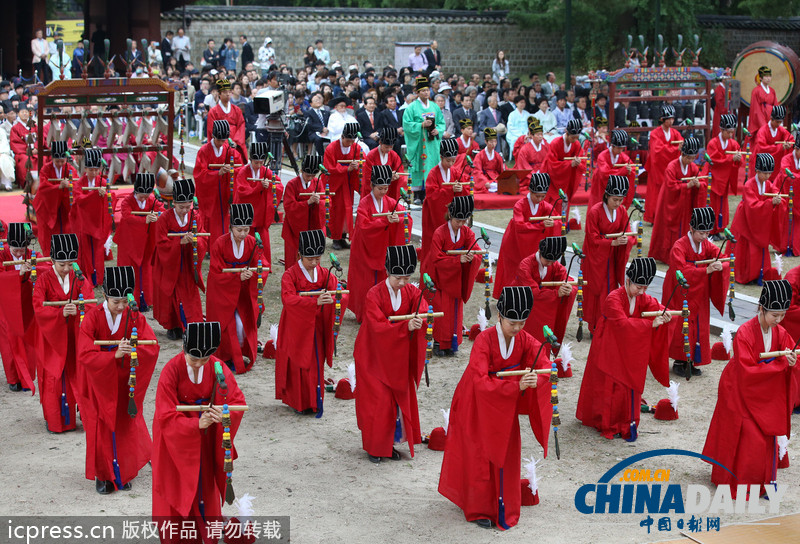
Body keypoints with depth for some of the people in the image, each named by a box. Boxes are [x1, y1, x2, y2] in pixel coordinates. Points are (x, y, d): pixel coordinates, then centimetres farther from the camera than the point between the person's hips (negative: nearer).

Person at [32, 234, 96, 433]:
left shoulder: (78, 277, -1)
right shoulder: (44, 279, -8)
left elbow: (90, 303, -9)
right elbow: (38, 308, -17)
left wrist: (77, 309, -30)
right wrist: (61, 312, -31)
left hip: (74, 334, 2)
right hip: (51, 334, -2)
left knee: (77, 373, 4)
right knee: (53, 376, 1)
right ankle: (54, 420, 12)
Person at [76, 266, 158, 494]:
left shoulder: (134, 316, -7)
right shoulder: (93, 317, -14)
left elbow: (153, 347, -14)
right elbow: (85, 355, -21)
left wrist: (132, 349, -33)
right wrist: (114, 355, -33)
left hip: (125, 383, 2)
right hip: (99, 383, -2)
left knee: (126, 426, 8)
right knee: (101, 429, 4)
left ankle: (123, 473, 26)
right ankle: (102, 475, 21)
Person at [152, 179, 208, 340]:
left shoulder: (196, 217, -4)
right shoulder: (164, 219, -12)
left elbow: (204, 240, -4)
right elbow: (161, 244, -14)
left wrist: (196, 241, -27)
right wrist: (180, 242, -28)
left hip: (188, 266, 2)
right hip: (169, 265, -2)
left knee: (191, 296, 2)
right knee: (170, 296, 6)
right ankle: (172, 327, 22)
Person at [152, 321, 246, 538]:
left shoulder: (217, 367, -14)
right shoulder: (172, 370, -23)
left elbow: (238, 400, -13)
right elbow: (166, 416, -24)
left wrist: (226, 415, -35)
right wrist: (196, 424, -37)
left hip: (205, 438, 3)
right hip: (175, 436, -3)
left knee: (205, 485, 14)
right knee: (176, 488, 9)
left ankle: (208, 534, 31)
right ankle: (172, 537, 26)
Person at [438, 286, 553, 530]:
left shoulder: (525, 340, -12)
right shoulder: (484, 340, -27)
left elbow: (545, 368, -18)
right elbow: (480, 382, -35)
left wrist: (536, 380, -41)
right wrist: (516, 386, -45)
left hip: (505, 404, 4)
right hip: (478, 403, -4)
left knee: (506, 453, 9)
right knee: (479, 455, 5)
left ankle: (504, 507, 23)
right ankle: (479, 509, 20)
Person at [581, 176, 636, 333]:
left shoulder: (622, 211, -3)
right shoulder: (594, 212, -18)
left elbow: (628, 232, -1)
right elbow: (594, 239, -17)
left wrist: (626, 239, -25)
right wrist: (613, 242, -28)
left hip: (612, 257, 5)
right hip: (596, 257, -5)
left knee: (611, 288, 7)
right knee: (596, 290, 2)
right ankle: (596, 327, 11)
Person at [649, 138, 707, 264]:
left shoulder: (693, 167, 2)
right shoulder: (672, 167, -16)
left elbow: (704, 183, 1)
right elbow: (671, 187, -22)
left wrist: (698, 184, -22)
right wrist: (688, 185, -27)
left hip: (685, 205, 5)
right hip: (671, 204, -5)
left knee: (684, 228, 7)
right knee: (670, 230, -2)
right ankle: (666, 255, 6)